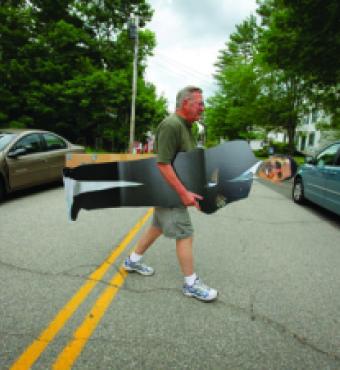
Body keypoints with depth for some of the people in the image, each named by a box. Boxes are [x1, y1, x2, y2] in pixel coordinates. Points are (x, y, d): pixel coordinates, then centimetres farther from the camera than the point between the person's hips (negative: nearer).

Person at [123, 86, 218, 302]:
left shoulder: (185, 126, 12)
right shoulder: (171, 125, -20)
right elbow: (163, 164, -26)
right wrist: (184, 193, -26)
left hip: (171, 190, 10)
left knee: (158, 227, 20)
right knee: (185, 234, -2)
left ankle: (133, 261, 38)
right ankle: (191, 284, 13)